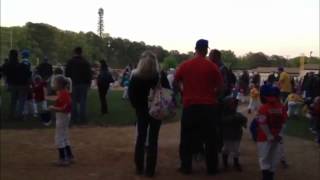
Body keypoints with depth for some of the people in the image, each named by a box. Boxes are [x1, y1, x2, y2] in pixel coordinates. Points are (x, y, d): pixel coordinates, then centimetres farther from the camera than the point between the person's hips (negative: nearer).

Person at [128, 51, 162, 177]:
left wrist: (137, 107, 6)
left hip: (142, 111, 1)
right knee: (153, 140, 4)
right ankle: (150, 170, 5)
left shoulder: (135, 76, -8)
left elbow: (131, 94, -6)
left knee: (141, 138, 12)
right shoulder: (160, 76, -10)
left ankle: (139, 168, 15)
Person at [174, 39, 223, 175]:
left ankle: (186, 167, 14)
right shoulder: (212, 66, -4)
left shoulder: (185, 65, -1)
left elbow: (175, 83, 4)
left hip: (190, 105, 1)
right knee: (210, 137, 8)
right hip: (208, 106, -1)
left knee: (187, 137, 11)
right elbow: (220, 86, -3)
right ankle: (212, 168, 13)